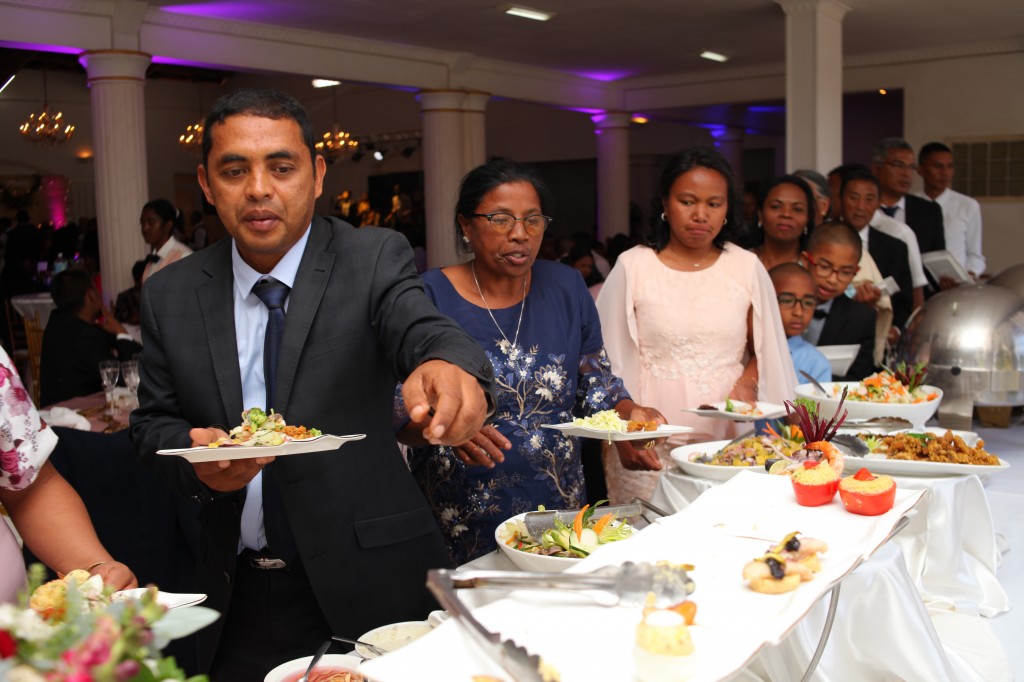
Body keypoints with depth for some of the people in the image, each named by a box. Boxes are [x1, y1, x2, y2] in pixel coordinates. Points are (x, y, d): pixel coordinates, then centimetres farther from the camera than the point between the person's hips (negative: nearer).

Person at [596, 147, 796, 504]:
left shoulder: (747, 267, 7)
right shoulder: (632, 267, 1)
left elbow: (766, 351, 15)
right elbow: (610, 359, 4)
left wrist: (748, 382, -6)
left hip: (728, 439, 2)